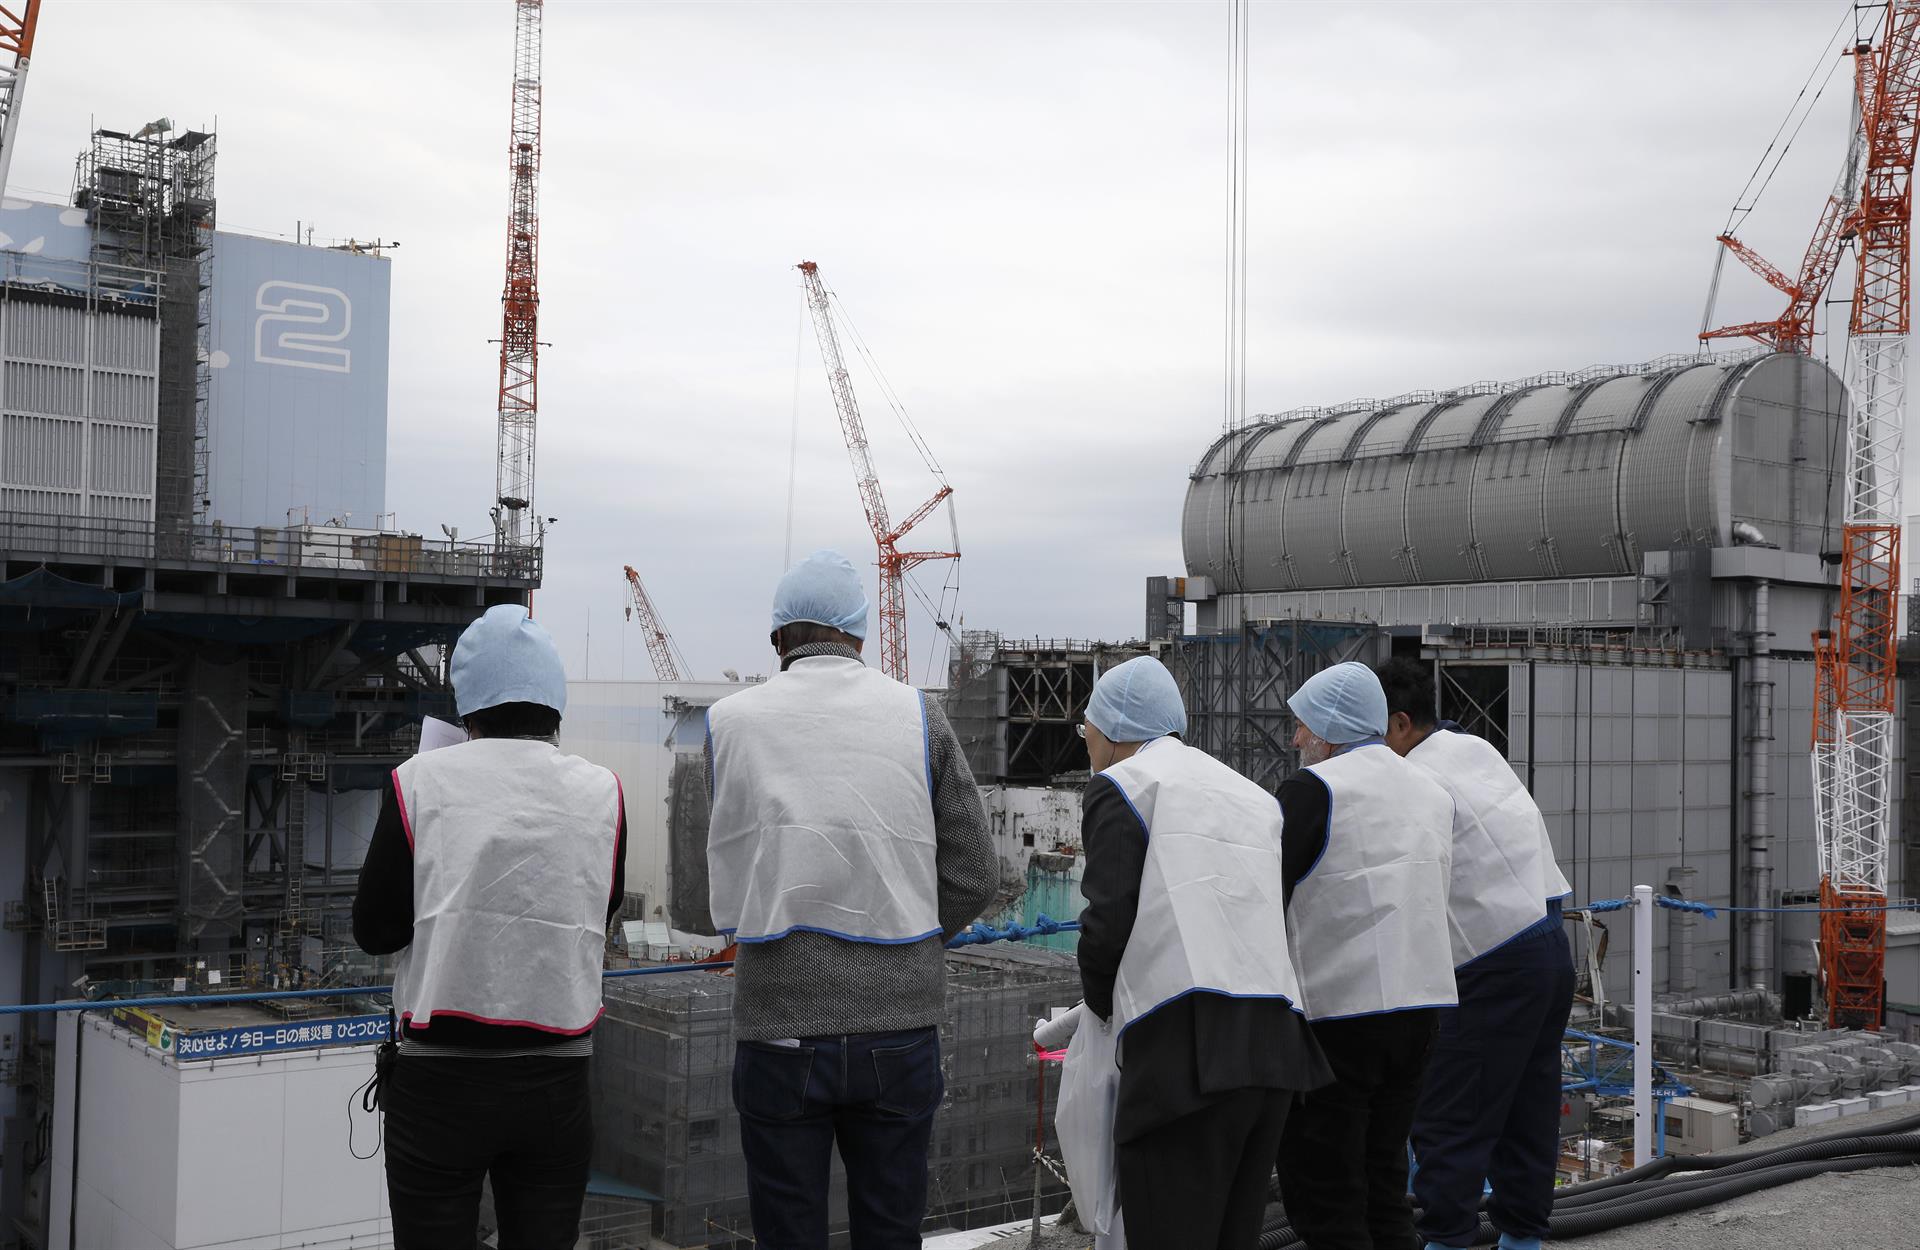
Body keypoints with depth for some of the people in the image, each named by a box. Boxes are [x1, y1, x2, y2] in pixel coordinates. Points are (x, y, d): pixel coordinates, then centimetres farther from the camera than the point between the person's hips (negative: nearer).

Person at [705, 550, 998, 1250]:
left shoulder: (729, 721, -1)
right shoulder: (919, 717, -1)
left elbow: (726, 887, 6)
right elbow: (975, 878, 2)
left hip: (778, 1029, -1)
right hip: (899, 1027, 1)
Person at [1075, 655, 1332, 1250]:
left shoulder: (1120, 784, 3)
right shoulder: (1255, 797, 24)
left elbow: (1108, 919, -7)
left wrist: (1101, 1004, 12)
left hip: (1187, 1048, -7)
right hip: (1275, 1045, 7)